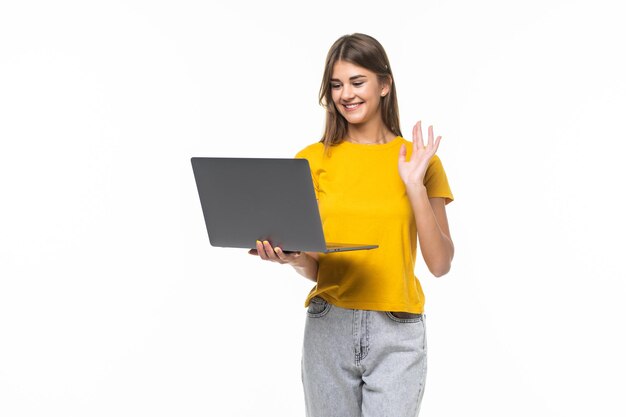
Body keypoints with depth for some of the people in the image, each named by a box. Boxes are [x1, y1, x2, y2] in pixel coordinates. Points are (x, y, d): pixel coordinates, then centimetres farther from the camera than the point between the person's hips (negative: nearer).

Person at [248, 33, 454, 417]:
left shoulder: (419, 159, 3)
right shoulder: (313, 160, 5)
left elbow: (440, 264, -2)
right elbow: (314, 267, 6)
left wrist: (415, 186, -10)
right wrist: (291, 257, -16)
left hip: (397, 334, -1)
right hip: (328, 327, 1)